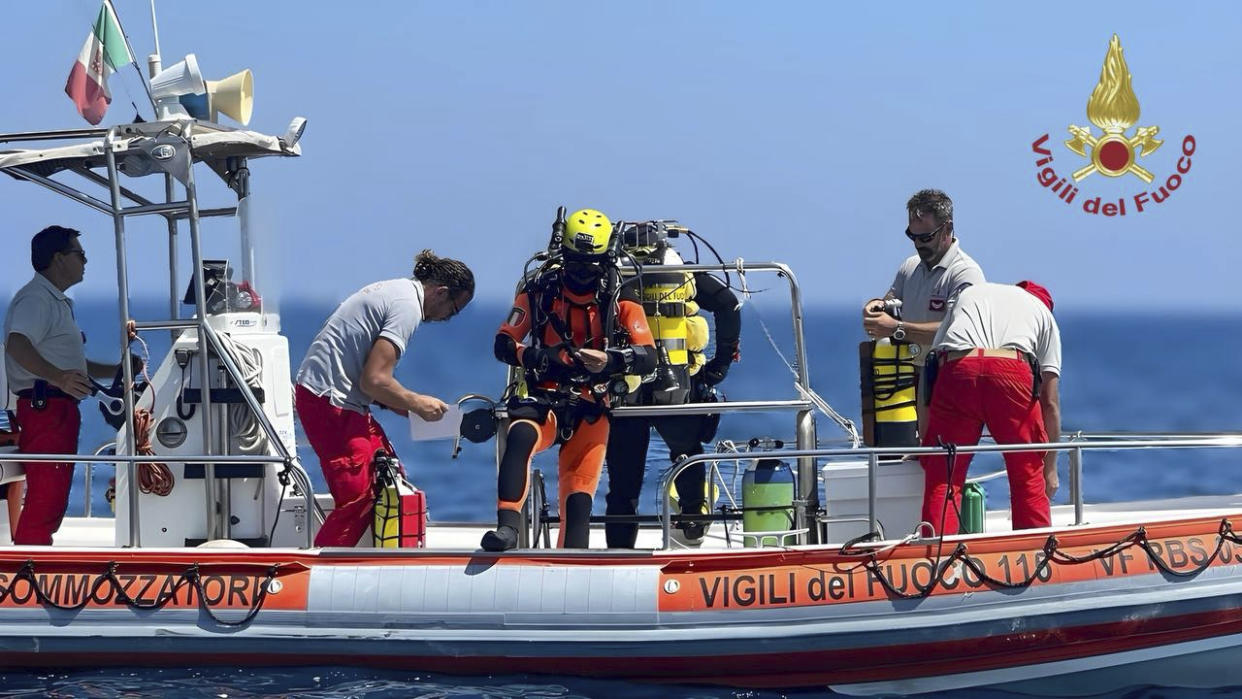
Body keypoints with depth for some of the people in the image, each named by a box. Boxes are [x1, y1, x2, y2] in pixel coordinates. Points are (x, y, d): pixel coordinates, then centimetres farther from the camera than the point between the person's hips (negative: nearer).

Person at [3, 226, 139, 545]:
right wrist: (58, 378, -43)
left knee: (52, 502, 14)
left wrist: (117, 370, 29)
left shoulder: (57, 302, 25)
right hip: (44, 408, -11)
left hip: (60, 409, 11)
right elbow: (18, 345, -29)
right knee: (45, 501, -17)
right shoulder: (36, 298, -10)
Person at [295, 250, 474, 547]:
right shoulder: (407, 307, -15)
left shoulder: (394, 290, 16)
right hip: (330, 400, -10)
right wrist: (417, 404, -6)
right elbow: (374, 380, -21)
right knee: (357, 499, -11)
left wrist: (396, 402, 10)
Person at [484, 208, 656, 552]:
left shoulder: (620, 298, 1)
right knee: (520, 437, -34)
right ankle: (507, 527, -39)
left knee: (578, 495, -6)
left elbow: (648, 356, -7)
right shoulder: (540, 288, 2)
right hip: (543, 396, -1)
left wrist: (610, 360, -29)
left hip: (590, 405, 1)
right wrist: (536, 356, -21)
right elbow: (503, 343, 2)